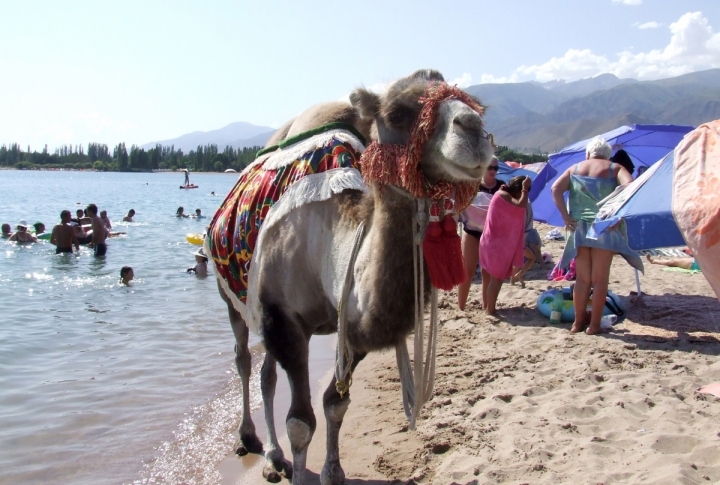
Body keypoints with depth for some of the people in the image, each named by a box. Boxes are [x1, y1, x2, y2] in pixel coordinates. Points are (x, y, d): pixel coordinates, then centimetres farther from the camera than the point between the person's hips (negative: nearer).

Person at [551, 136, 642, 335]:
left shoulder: (574, 169, 12)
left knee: (582, 278, 11)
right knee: (600, 279, 4)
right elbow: (629, 185, -14)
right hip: (604, 228, -2)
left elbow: (556, 189, -2)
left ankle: (578, 322, 16)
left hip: (578, 228, 2)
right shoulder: (614, 168, 5)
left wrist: (565, 216, -4)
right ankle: (594, 324, 7)